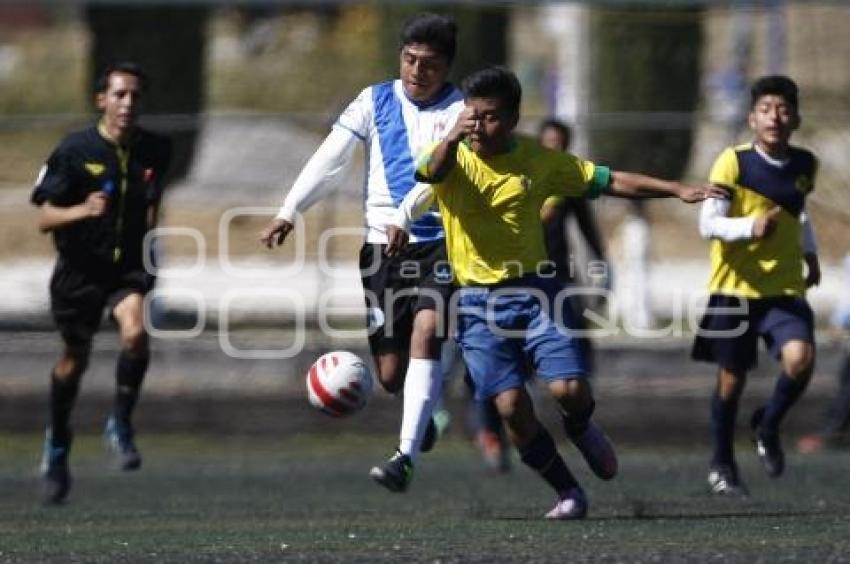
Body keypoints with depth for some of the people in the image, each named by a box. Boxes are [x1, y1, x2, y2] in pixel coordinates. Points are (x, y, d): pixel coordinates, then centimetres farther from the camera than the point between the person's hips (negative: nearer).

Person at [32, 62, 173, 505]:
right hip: (79, 268, -1)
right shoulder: (74, 150, -12)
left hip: (130, 265, 1)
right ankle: (58, 442, 38)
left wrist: (149, 237, 9)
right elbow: (45, 218, -14)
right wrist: (80, 210, -32)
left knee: (135, 334, -27)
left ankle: (120, 425, -6)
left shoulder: (154, 151, -1)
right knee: (74, 360, 11)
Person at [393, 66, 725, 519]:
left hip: (534, 289, 1)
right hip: (477, 299, -1)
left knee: (569, 388, -16)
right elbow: (433, 171, -27)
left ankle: (580, 428, 23)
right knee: (511, 404, -11)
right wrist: (453, 139, -48)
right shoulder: (453, 157, -2)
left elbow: (609, 181, 8)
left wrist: (677, 190, 2)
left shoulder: (539, 160, 3)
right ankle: (568, 493, 8)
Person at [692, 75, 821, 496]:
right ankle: (722, 464, 27)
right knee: (731, 379, 5)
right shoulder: (734, 162, -10)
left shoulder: (805, 165, 4)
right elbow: (707, 224, -16)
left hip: (786, 289, 3)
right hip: (735, 288, -3)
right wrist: (751, 227, -32)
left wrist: (810, 253, 17)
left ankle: (768, 428, 8)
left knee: (800, 358, -21)